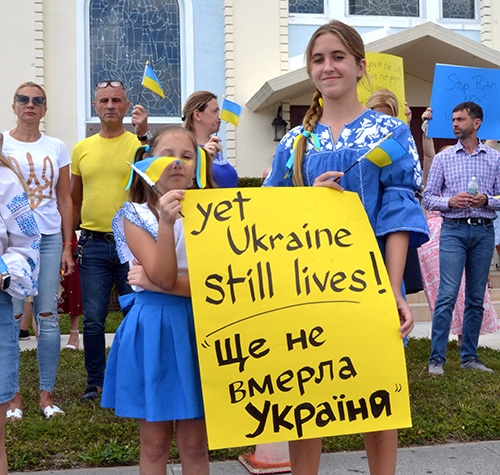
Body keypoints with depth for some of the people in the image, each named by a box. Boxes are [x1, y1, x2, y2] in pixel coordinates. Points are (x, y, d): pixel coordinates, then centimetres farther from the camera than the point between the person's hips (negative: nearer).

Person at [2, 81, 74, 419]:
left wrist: (67, 246, 6)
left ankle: (47, 392, 10)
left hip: (49, 239, 2)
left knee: (48, 315, 1)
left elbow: (65, 199, 11)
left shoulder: (56, 147, 11)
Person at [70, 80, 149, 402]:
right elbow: (74, 200, 17)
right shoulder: (82, 149, 10)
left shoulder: (139, 143, 1)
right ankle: (96, 382, 20)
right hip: (93, 245, 2)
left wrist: (144, 134, -27)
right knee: (93, 320, 5)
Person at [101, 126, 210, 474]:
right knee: (155, 444, 8)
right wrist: (166, 222, -27)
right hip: (153, 328, -1)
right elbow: (164, 276, -15)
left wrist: (158, 283, -15)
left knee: (194, 444, 9)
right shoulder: (135, 217, -1)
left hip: (197, 326, 2)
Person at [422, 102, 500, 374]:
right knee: (447, 295, -10)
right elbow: (428, 198, 7)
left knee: (476, 298, 5)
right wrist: (450, 201, -11)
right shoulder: (443, 158, 8)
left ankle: (469, 357, 14)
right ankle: (437, 358, -6)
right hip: (453, 230, -2)